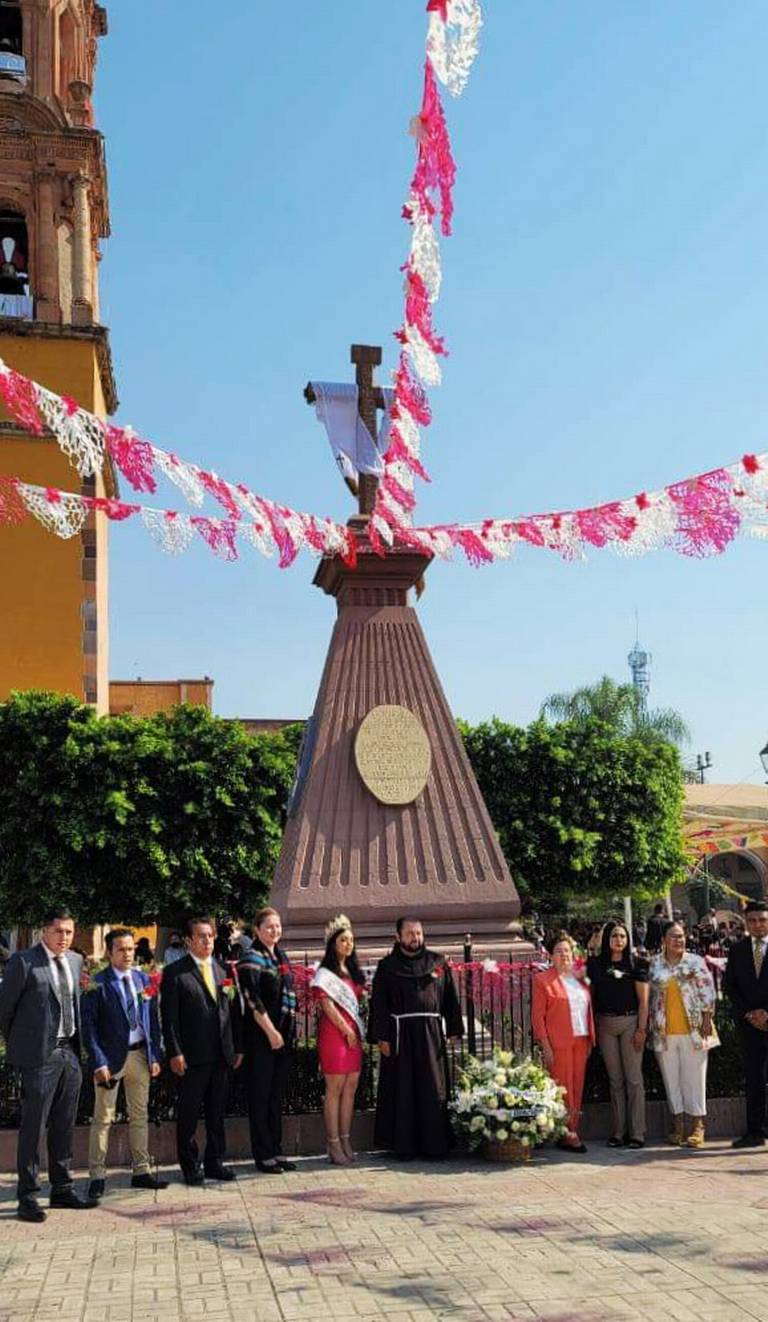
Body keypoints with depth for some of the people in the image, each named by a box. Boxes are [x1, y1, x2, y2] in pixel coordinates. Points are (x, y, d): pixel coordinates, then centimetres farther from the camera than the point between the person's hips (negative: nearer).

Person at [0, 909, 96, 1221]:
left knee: (64, 1126, 13)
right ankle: (27, 1197, 6)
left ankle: (62, 1189, 23)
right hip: (39, 1055, -6)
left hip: (70, 1053, 6)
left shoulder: (75, 961, 9)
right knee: (32, 1127, -1)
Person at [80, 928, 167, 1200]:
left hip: (140, 1054, 5)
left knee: (140, 1115, 12)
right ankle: (97, 1176, 7)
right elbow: (89, 1025, -10)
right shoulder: (97, 984, -9)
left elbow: (153, 1020, 11)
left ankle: (141, 1171, 21)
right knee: (103, 1118, 0)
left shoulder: (143, 979, 7)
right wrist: (98, 1062, -15)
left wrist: (155, 1055, 5)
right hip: (110, 1056, -5)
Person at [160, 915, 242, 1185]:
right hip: (192, 1057, -5)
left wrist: (238, 1047, 10)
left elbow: (234, 1011, 14)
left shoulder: (224, 970, 13)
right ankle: (190, 1166, 15)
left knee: (217, 1112, 11)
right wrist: (174, 1053, -13)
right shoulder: (175, 972, -3)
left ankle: (214, 1162, 22)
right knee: (189, 1114, 3)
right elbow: (169, 1017, -7)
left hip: (222, 1055, 5)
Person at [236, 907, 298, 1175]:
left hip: (283, 1035, 8)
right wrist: (271, 1032, -17)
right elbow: (253, 1000, -16)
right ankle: (264, 1155, 5)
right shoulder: (251, 960, -9)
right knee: (260, 1096, 0)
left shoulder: (281, 956, 14)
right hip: (260, 1036, -8)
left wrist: (290, 1030, 15)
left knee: (277, 1096, 12)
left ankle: (276, 1151, 19)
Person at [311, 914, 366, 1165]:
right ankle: (334, 1145, -3)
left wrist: (357, 1030, 12)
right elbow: (327, 1005, -11)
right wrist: (346, 1030, -11)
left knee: (350, 1088, 5)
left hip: (353, 1033, 7)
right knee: (335, 1089, -6)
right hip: (334, 1033, -7)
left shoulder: (353, 971, 18)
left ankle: (345, 1141, 10)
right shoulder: (325, 973, -4)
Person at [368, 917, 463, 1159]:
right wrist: (381, 1037, -8)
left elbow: (450, 999, 10)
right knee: (402, 1092, 0)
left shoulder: (437, 963, 10)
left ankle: (435, 1145, 10)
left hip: (431, 1034, 2)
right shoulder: (387, 967, 4)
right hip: (400, 1035, -2)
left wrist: (454, 1030, 3)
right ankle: (403, 1146, 8)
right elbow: (378, 1003, 0)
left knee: (434, 1091, 3)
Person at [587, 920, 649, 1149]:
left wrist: (642, 1029, -9)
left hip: (630, 1022, -2)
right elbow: (591, 996, 9)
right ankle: (618, 1132, 11)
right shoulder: (595, 964, 6)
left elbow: (643, 1000, -1)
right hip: (605, 1024, 2)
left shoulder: (636, 964, 1)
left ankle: (637, 1133, 0)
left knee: (633, 1078, -3)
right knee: (615, 1079, 6)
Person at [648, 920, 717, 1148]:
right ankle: (677, 1124, 15)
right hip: (664, 1032, 2)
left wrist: (706, 1019, -7)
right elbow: (649, 994, 11)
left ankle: (698, 1125, 6)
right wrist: (651, 1023, 8)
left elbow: (707, 990, -1)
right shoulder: (654, 964, 6)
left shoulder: (696, 962, 1)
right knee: (671, 1077, 6)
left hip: (692, 1030, -2)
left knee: (694, 1076, -1)